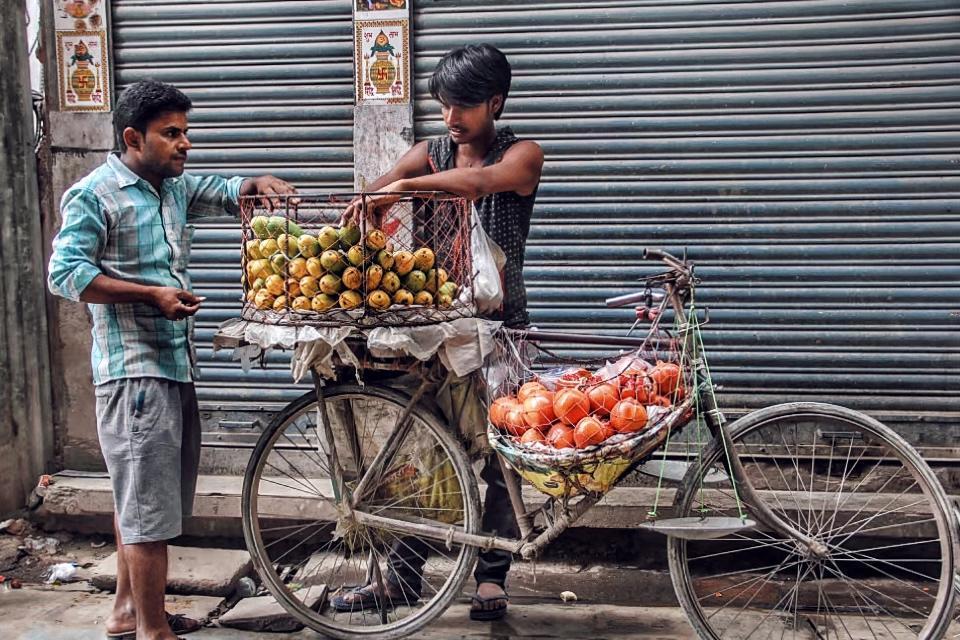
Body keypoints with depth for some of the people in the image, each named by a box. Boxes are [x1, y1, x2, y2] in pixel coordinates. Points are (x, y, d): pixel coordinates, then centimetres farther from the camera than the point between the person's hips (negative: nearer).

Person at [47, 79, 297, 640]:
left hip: (177, 362, 9)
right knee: (149, 506, -6)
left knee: (140, 498, 18)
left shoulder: (175, 188, 14)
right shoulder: (95, 194, -8)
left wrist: (257, 184, -3)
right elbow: (65, 273, -14)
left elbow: (225, 193, 21)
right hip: (133, 368, -9)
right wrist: (152, 293, -19)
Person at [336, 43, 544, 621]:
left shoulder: (522, 154, -5)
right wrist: (361, 206, -33)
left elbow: (483, 179, -28)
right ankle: (403, 576, 15)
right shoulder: (430, 154, 7)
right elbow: (377, 191, -10)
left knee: (496, 452, 3)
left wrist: (404, 185, -36)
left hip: (497, 323, -3)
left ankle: (492, 576, 18)